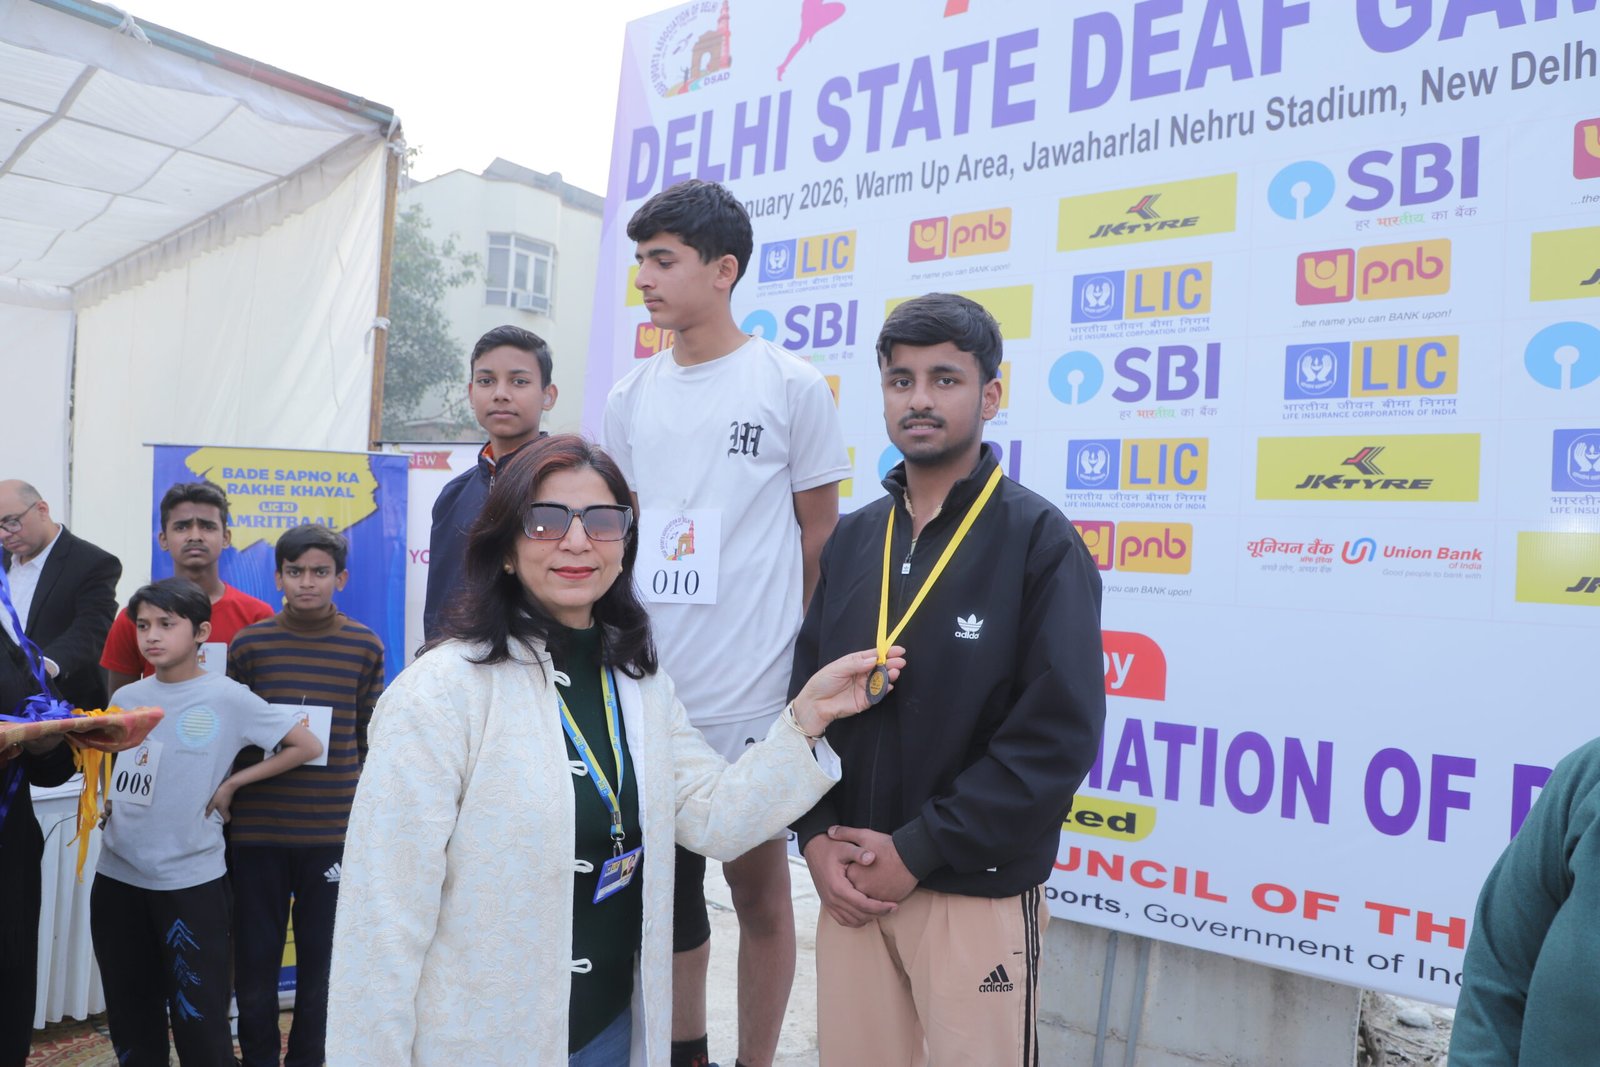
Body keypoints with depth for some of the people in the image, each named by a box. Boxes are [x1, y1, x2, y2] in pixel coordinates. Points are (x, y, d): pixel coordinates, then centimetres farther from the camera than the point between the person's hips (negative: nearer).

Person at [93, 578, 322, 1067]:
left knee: (200, 1022, 2)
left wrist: (232, 783, -8)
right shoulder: (126, 698, 5)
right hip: (117, 876, 5)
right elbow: (104, 766, 21)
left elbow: (307, 746, -7)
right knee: (130, 1021, 17)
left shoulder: (227, 698, -9)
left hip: (191, 881, -5)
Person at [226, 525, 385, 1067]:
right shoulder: (249, 644, 1)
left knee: (321, 961, 9)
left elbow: (370, 738, 7)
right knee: (255, 960, 9)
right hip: (257, 830, 0)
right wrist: (229, 795, 6)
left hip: (334, 832, 0)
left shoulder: (365, 646, 2)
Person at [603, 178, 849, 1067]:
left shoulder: (792, 386, -4)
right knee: (667, 887, 16)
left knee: (758, 888, 10)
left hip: (750, 697, -4)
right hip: (648, 693, 5)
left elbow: (820, 544, 1)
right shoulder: (630, 399, 9)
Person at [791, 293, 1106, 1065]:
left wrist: (917, 851, -15)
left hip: (977, 894, -4)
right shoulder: (850, 541, 7)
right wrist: (816, 836, -5)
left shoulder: (1040, 540, -9)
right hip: (853, 882, 5)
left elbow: (1060, 734, -15)